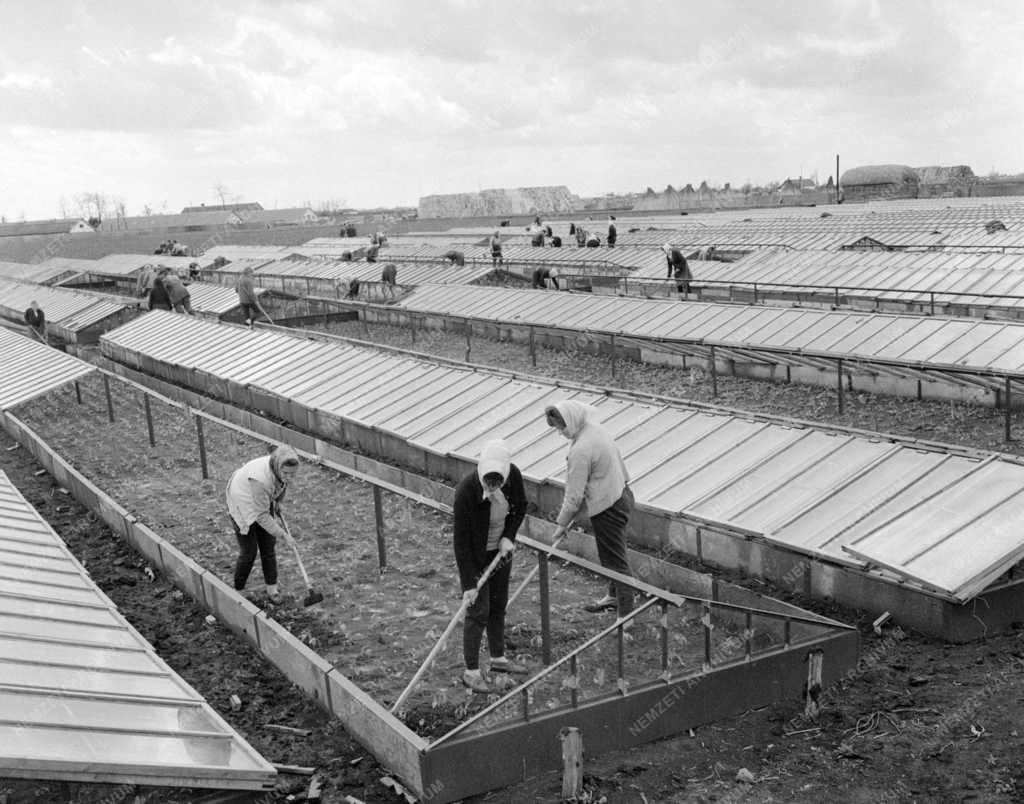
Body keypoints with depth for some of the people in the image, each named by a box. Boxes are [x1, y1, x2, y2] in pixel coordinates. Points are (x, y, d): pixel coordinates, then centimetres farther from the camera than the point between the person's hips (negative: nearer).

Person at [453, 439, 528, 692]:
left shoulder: (513, 475, -20)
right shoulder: (466, 492, -34)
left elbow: (520, 507, 2)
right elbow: (461, 541, -27)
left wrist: (508, 537, -12)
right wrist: (468, 583, -25)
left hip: (500, 550, 5)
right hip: (475, 556, -5)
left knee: (498, 605, 18)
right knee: (478, 611, -1)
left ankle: (498, 658, 36)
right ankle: (471, 672, 12)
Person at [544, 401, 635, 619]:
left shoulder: (581, 450, -26)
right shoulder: (595, 427, 3)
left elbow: (575, 493, -20)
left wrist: (562, 523, -7)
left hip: (607, 507, -10)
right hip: (620, 494, 10)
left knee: (615, 560, -3)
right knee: (613, 554, 24)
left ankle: (627, 615, 2)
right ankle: (614, 596, 41)